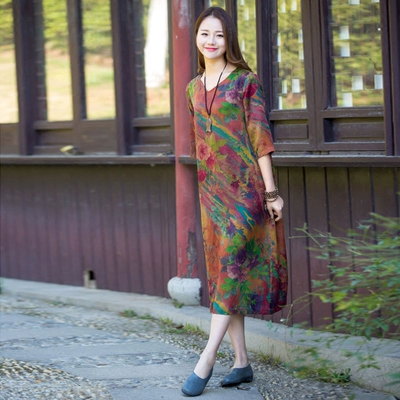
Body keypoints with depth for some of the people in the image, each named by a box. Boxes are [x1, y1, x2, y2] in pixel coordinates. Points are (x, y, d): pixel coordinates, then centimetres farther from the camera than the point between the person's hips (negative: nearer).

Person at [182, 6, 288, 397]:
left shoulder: (246, 82, -3)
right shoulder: (193, 89, 12)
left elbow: (259, 137, -6)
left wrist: (270, 191, -9)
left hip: (245, 187, -6)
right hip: (212, 190, 6)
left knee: (231, 267, -10)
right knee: (221, 273, 5)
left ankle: (205, 361, -11)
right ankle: (241, 363, 10)